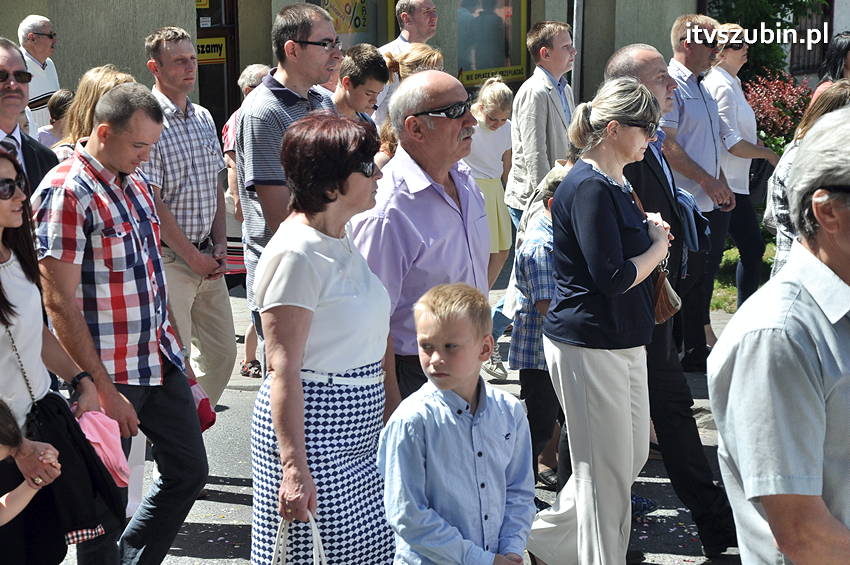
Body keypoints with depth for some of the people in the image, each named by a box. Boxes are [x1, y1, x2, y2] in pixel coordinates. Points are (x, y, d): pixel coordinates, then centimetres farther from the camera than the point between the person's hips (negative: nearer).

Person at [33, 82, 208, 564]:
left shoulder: (136, 180, 9)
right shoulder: (66, 193, -16)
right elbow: (60, 302, -19)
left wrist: (173, 340, 16)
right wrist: (102, 388, -19)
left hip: (160, 359, 8)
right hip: (108, 373, -8)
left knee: (189, 470, 15)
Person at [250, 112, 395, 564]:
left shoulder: (343, 241, 11)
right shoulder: (295, 255, -17)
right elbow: (283, 369, -21)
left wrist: (390, 404, 23)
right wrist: (294, 466, -26)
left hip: (357, 439, 9)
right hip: (313, 436, -9)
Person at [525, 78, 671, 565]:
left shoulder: (617, 185, 12)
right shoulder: (588, 188, -20)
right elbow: (614, 278, -24)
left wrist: (653, 236, -2)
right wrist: (659, 245, -8)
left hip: (623, 342, 10)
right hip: (589, 346, -10)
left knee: (633, 456, 19)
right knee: (607, 472, 1)